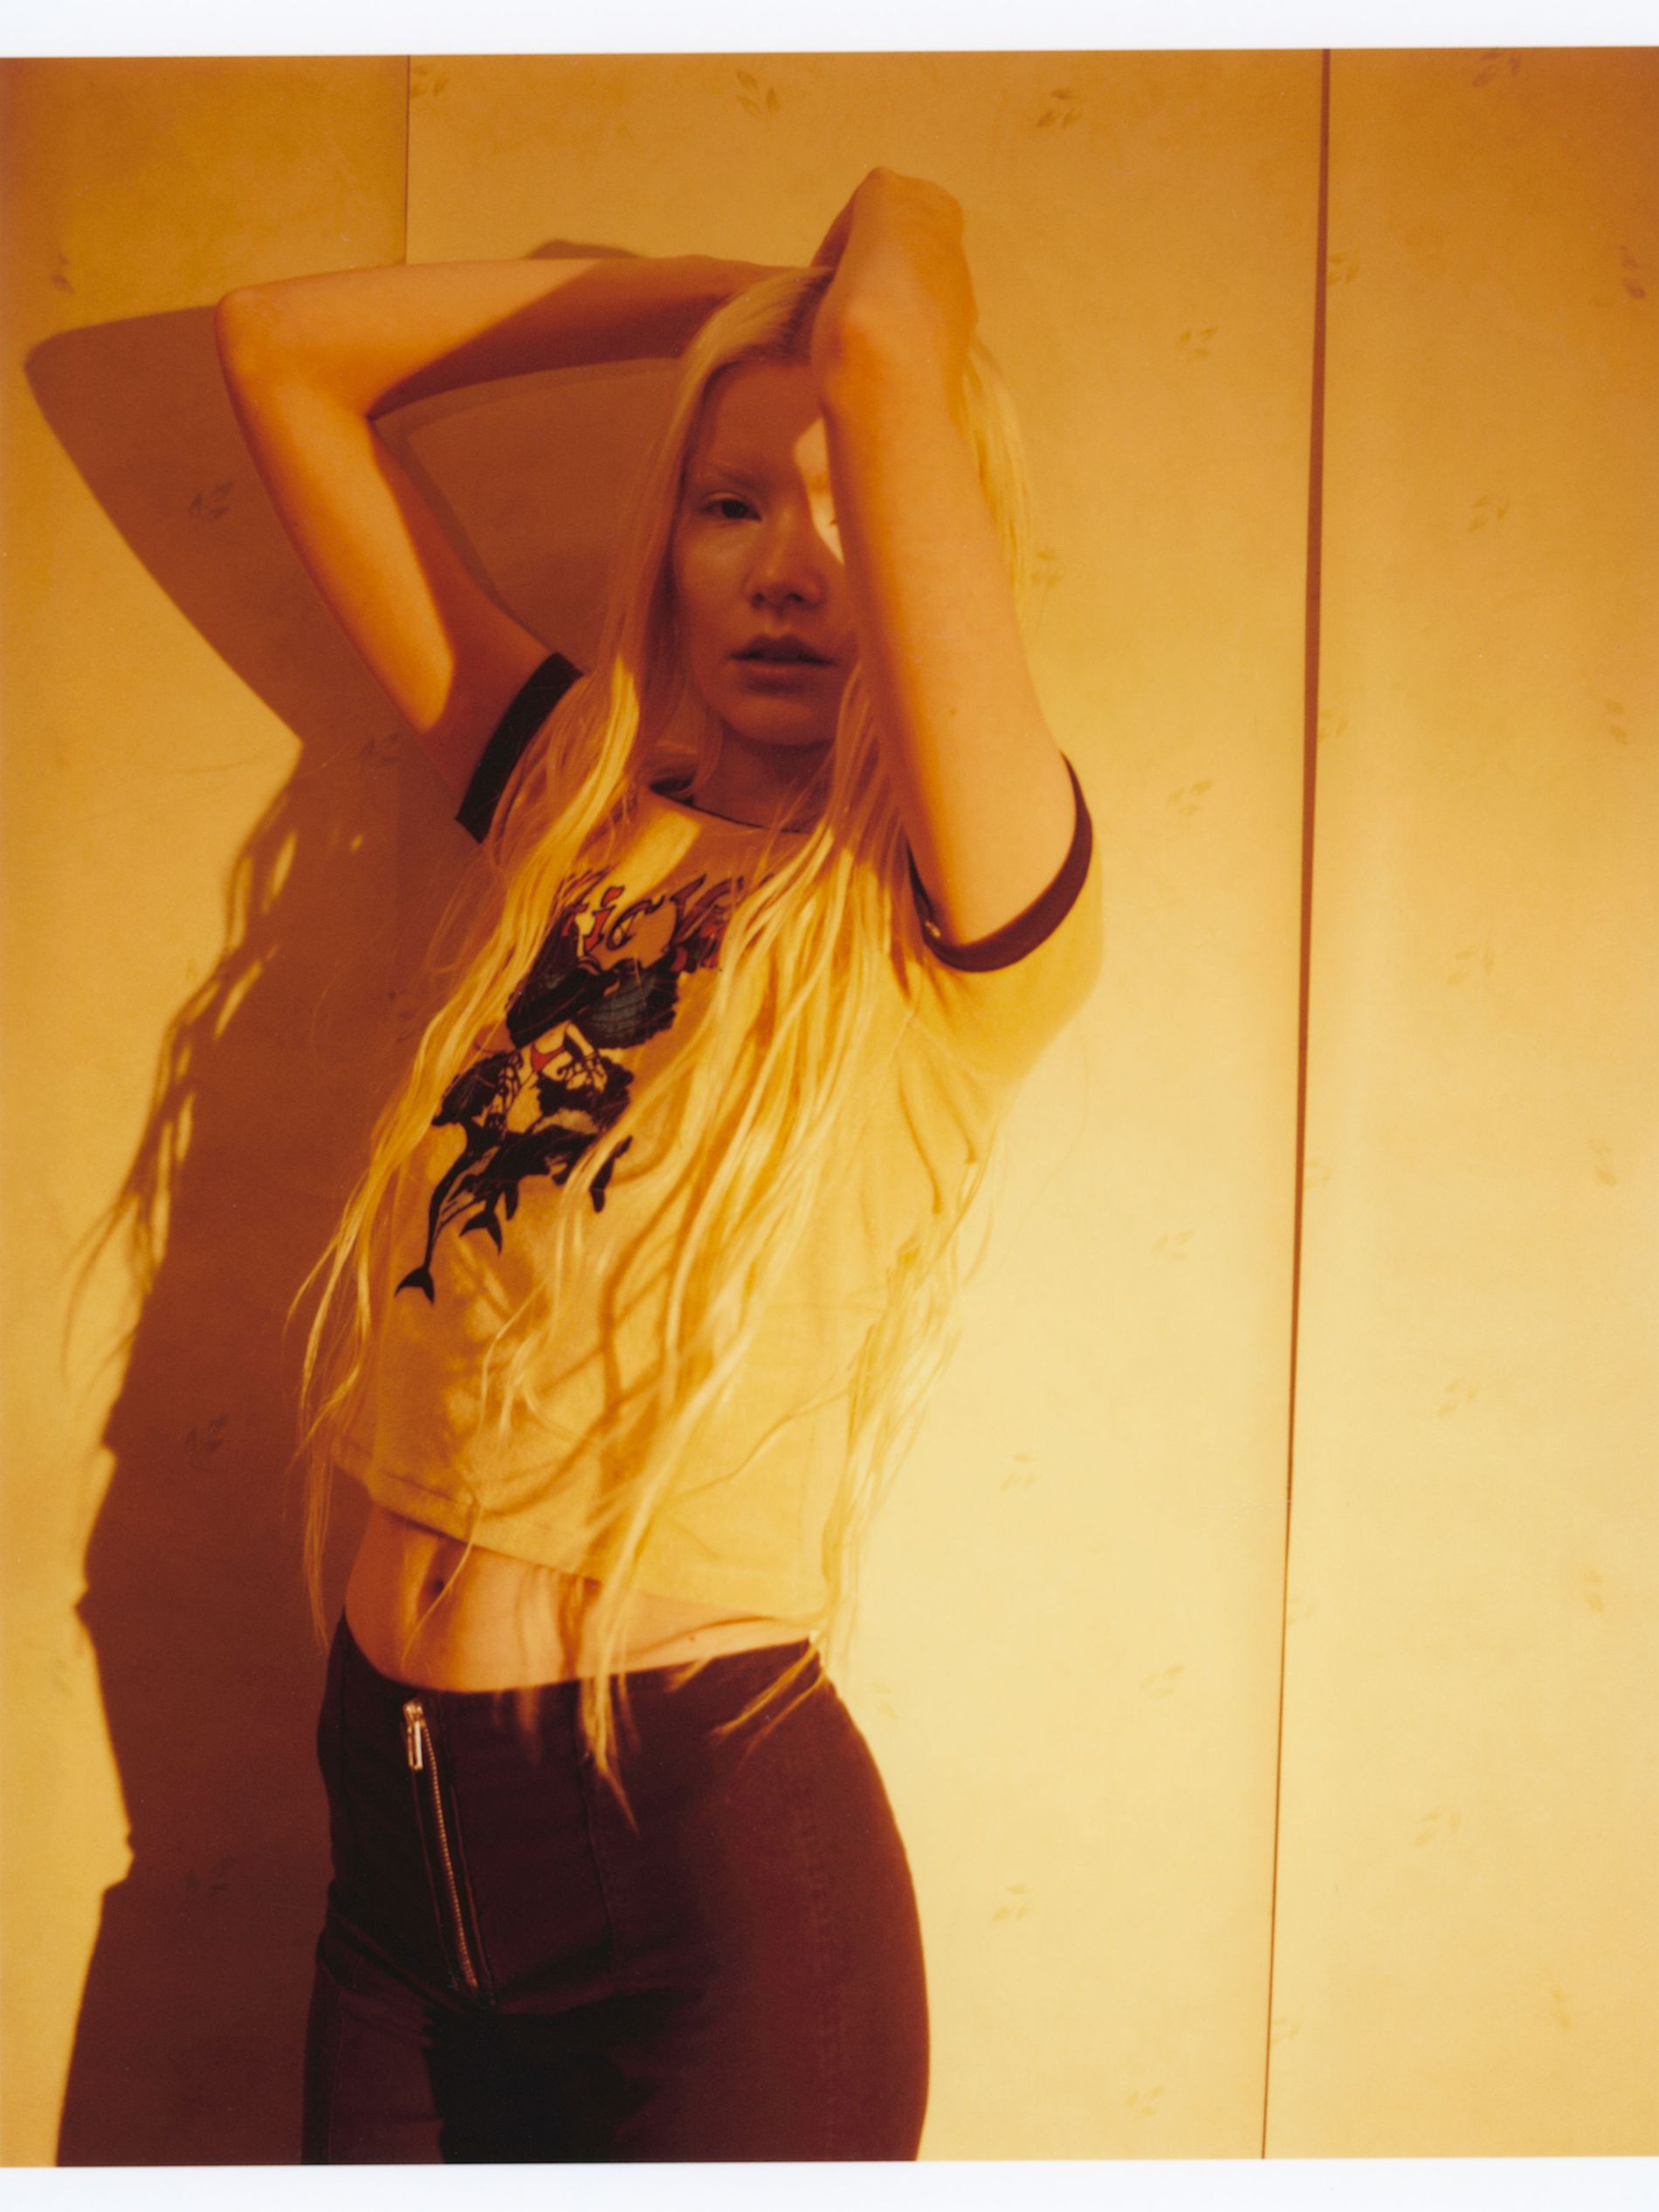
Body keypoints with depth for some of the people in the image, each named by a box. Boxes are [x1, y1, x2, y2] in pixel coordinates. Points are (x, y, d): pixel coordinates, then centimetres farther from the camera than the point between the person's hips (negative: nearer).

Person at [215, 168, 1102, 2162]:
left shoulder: (961, 920, -10)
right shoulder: (569, 806, 4)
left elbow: (891, 356, -24)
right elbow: (282, 348, 10)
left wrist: (896, 237, 0)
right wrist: (732, 286, 8)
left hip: (711, 1848, -4)